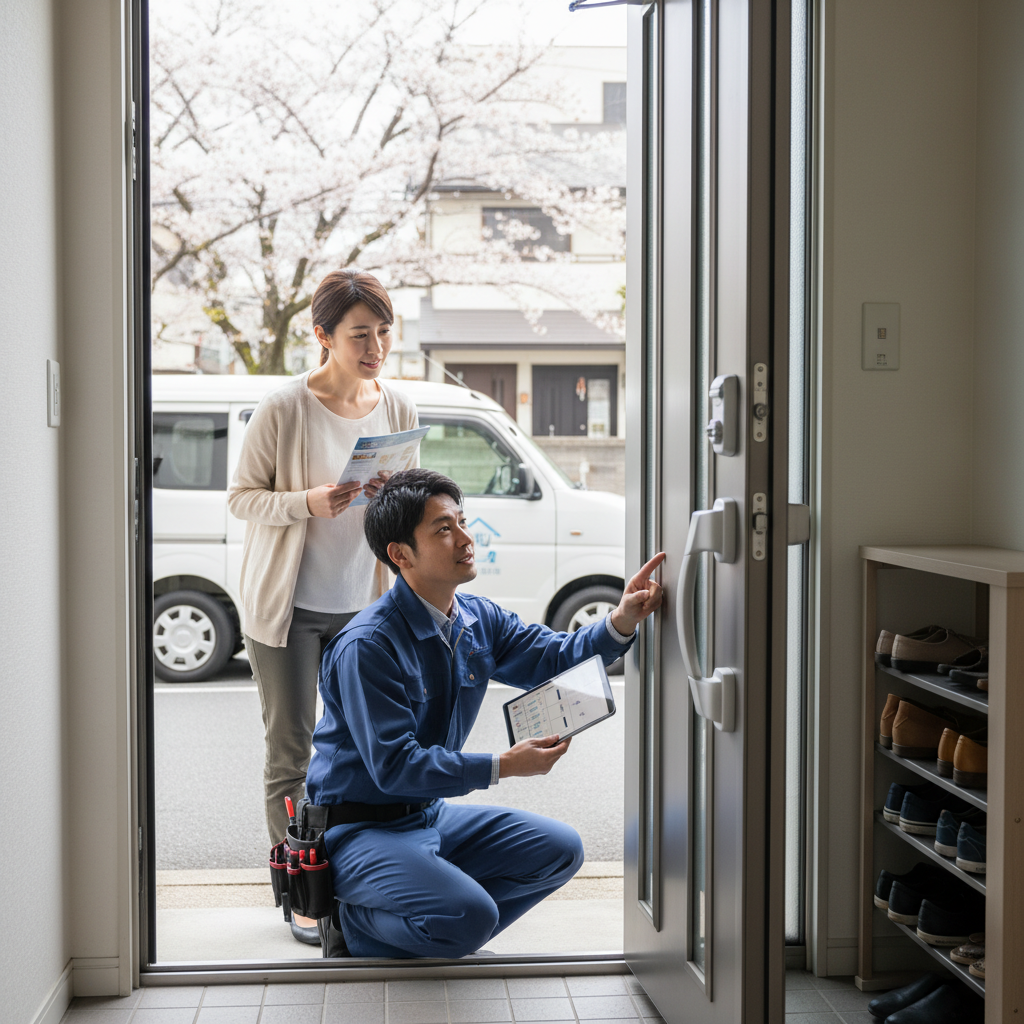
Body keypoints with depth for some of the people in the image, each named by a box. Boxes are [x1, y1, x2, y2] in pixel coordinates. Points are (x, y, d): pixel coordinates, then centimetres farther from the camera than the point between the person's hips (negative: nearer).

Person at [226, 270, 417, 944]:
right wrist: (308, 503, -26)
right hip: (289, 606, -4)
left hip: (362, 605, 4)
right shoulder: (285, 409, -15)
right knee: (292, 753, 2)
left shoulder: (399, 409, 0)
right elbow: (243, 497, -8)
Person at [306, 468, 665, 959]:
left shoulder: (479, 619, 2)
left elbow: (555, 658, 6)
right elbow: (393, 766, -25)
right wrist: (503, 766, -26)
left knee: (560, 849, 5)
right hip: (360, 829, -8)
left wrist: (621, 621, -14)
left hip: (429, 815, 8)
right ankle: (356, 923, 0)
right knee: (468, 916, -28)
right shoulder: (367, 646, -23)